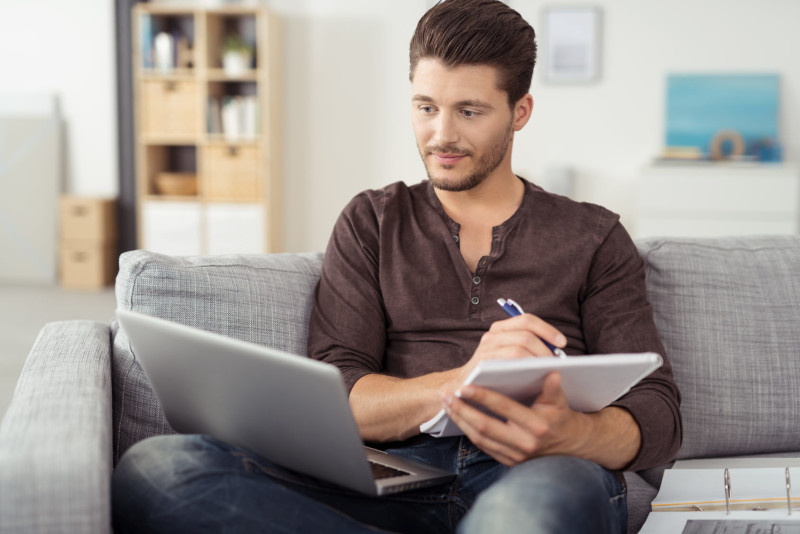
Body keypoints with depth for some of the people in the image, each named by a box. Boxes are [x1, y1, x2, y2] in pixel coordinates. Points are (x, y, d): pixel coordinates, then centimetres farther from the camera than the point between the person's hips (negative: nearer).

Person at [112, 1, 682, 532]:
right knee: (155, 468, -27)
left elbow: (657, 417, 8)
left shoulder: (592, 237, 18)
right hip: (396, 481, 3)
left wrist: (567, 433, -18)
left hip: (543, 477, -2)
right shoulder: (372, 224, 20)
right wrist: (460, 381, -16)